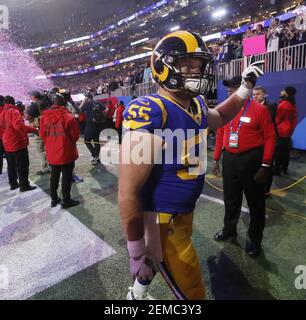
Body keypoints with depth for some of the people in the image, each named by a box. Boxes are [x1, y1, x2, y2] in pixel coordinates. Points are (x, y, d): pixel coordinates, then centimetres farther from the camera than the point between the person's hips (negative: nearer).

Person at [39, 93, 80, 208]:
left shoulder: (44, 117, 1)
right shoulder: (67, 116, -13)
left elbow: (42, 134, 5)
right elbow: (75, 134, -9)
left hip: (52, 153, 5)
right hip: (66, 152, -5)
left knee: (54, 176, 18)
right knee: (67, 176, 5)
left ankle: (54, 199, 29)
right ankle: (66, 200, 13)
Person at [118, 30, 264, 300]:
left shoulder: (196, 105, 0)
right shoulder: (149, 113, -27)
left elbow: (219, 118, 26)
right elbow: (128, 191, -27)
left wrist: (246, 88, 16)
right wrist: (136, 250, -20)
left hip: (185, 212, 9)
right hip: (161, 221, -8)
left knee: (158, 261, 31)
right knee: (192, 292, 8)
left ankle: (137, 294, 62)